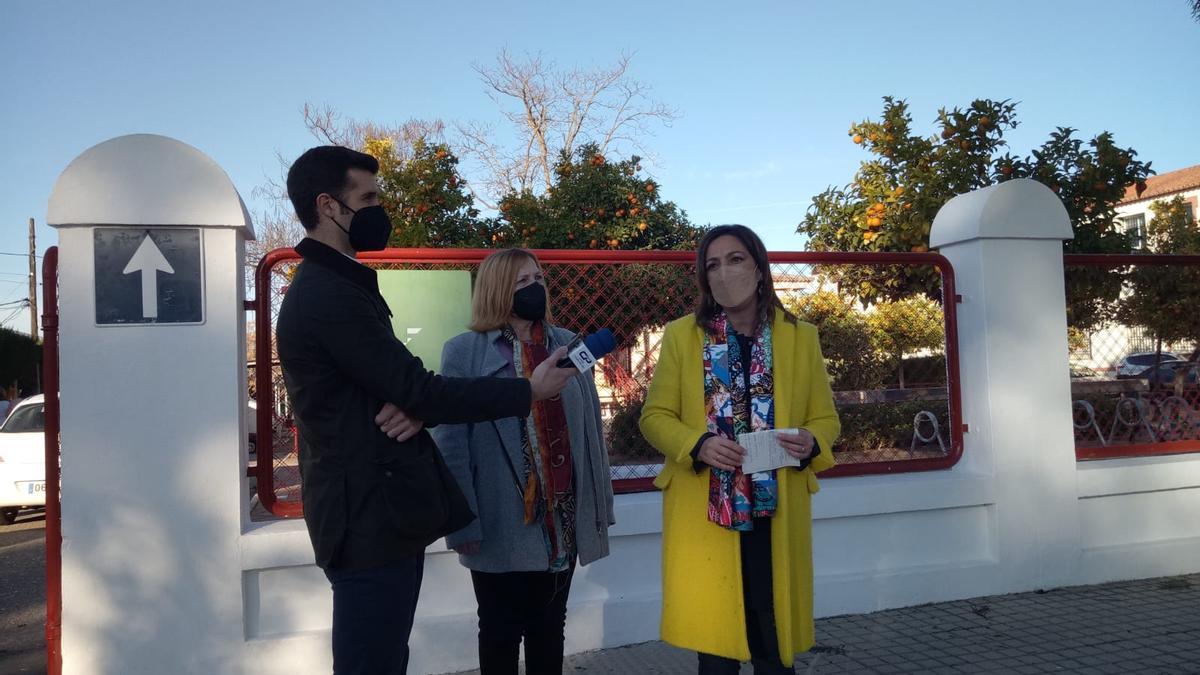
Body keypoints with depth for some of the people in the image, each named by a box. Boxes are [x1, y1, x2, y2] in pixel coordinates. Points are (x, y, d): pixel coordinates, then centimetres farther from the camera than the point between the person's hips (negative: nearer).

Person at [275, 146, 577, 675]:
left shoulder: (330, 285, 15)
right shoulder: (330, 295, -19)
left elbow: (396, 384, 14)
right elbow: (418, 389, -19)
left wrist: (417, 408, -11)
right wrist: (528, 391, -10)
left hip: (375, 509, 10)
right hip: (371, 517, -10)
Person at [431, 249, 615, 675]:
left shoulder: (569, 345, 6)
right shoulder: (464, 352, -7)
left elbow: (591, 428, 8)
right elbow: (451, 444, -9)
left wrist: (600, 505, 7)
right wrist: (463, 525, -13)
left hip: (562, 520, 4)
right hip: (503, 525, -4)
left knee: (549, 628, 18)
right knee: (501, 632, 13)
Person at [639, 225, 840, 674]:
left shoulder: (800, 337, 6)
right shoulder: (681, 335, 2)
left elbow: (825, 418, 9)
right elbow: (654, 416, 1)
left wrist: (811, 443, -14)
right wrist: (698, 445, -18)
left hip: (777, 510, 1)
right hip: (704, 511, -1)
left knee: (774, 638, 9)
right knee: (713, 634, 4)